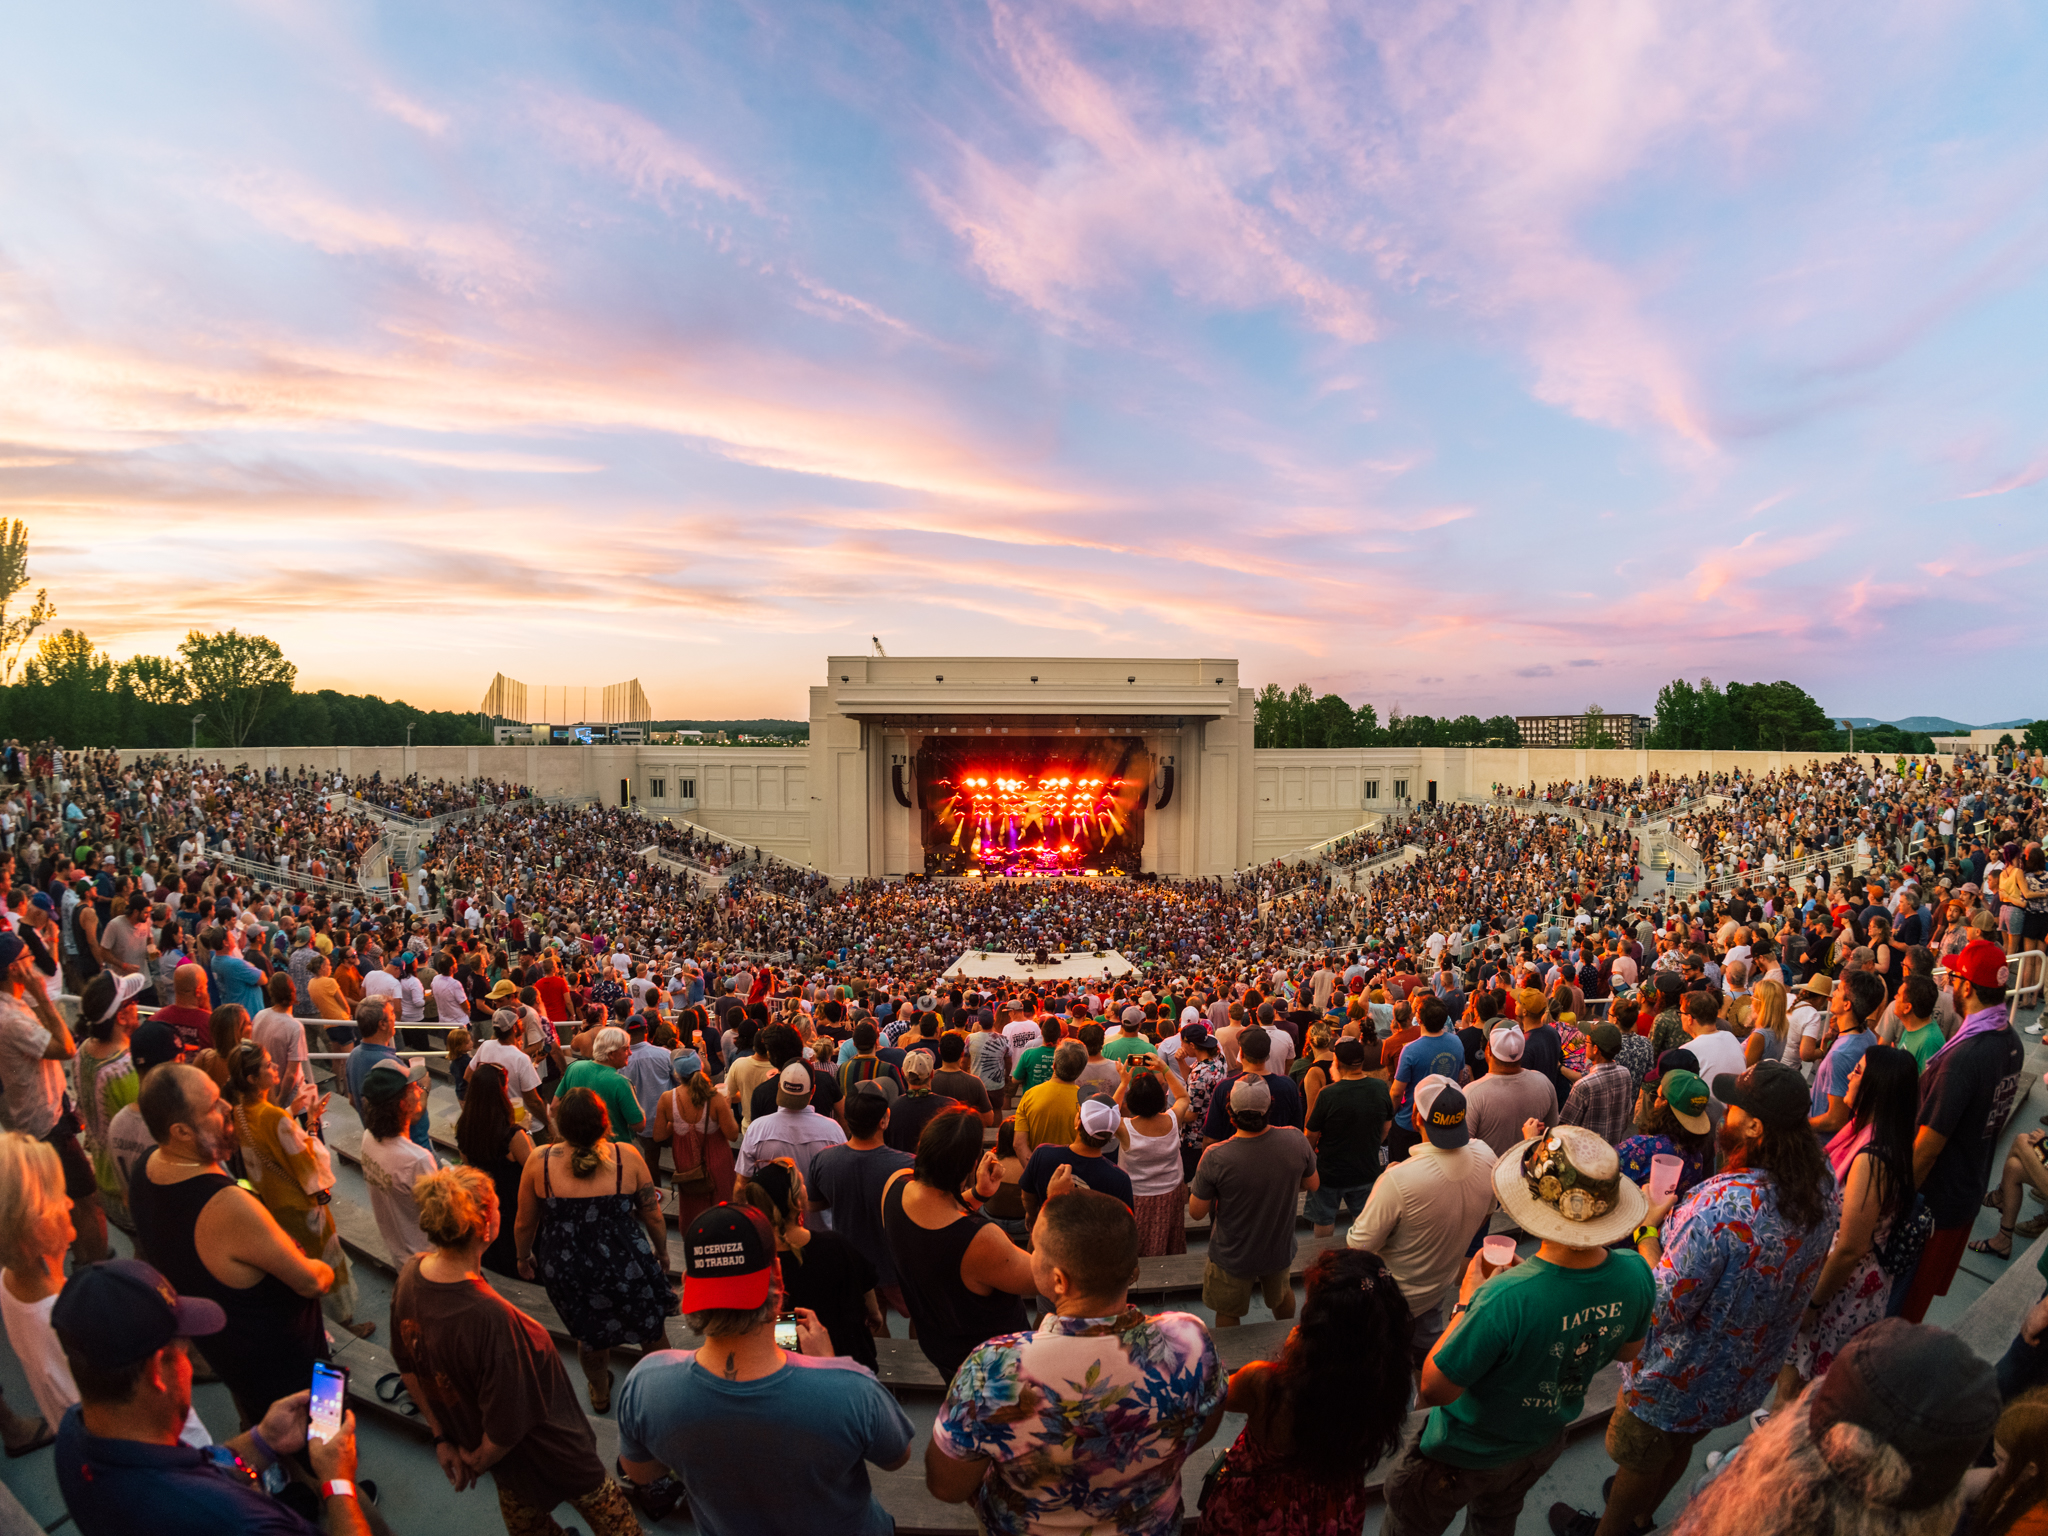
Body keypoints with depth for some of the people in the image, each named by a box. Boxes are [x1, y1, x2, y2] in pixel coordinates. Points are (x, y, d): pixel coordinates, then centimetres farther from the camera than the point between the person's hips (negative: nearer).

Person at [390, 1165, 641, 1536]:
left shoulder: (410, 1274, -19)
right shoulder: (491, 1317, -43)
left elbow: (407, 1366, -1)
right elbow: (507, 1425, -31)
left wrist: (442, 1436, 11)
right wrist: (479, 1461, -9)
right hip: (542, 1453, -7)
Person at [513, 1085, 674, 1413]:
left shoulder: (539, 1161, -17)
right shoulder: (627, 1156, -18)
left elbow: (525, 1223, -3)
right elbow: (653, 1216, -9)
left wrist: (523, 1257, 17)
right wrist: (662, 1252, 10)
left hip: (567, 1270, 2)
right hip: (625, 1264, -1)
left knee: (589, 1334, 28)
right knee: (651, 1328, 24)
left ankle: (600, 1395, 51)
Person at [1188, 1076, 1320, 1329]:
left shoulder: (1215, 1157, -33)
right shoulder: (1296, 1140, -24)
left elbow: (1196, 1212, -18)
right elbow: (1311, 1184, -4)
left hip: (1233, 1258, -4)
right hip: (1281, 1249, 4)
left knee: (1227, 1314, 24)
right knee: (1282, 1295, 34)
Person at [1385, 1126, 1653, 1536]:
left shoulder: (1505, 1298, -45)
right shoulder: (1636, 1275, -25)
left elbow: (1434, 1389, -31)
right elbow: (1628, 1351, 0)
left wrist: (1466, 1301, -23)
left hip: (1464, 1456, -5)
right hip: (1544, 1444, 5)